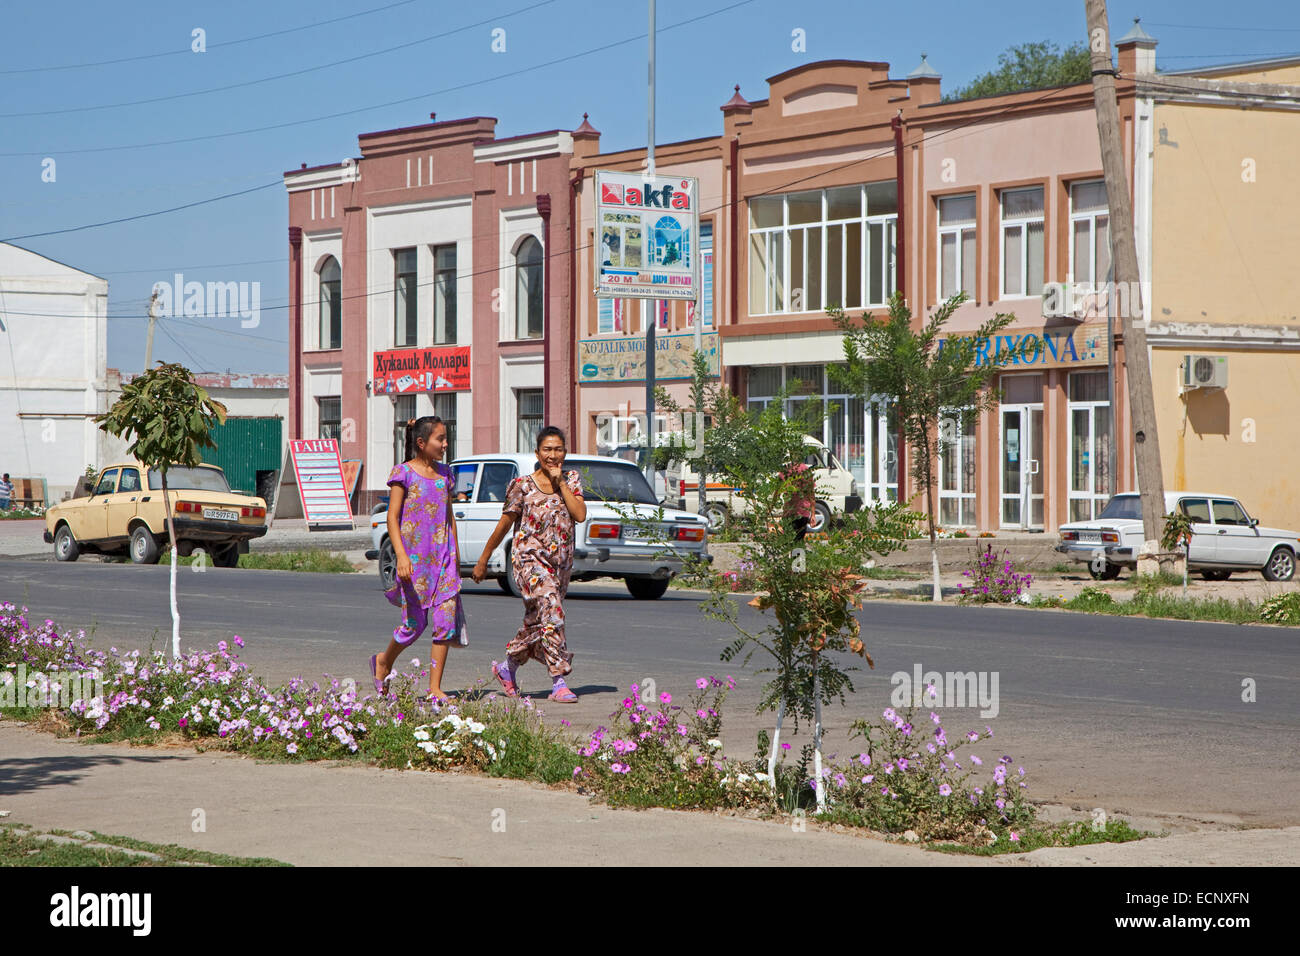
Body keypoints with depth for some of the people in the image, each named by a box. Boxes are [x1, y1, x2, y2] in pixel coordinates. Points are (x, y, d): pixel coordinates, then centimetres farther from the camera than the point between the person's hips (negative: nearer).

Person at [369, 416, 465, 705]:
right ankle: (384, 662, 31)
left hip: (443, 555, 5)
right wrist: (401, 556, -17)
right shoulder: (404, 473, -4)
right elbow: (392, 518, -7)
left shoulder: (444, 474, 12)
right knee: (415, 623, 1)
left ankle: (435, 688, -2)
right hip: (414, 556, -5)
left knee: (446, 621, -6)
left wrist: (455, 555, 15)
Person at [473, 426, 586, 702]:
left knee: (536, 623, 14)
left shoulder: (571, 480, 5)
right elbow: (503, 526, 2)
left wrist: (560, 482, -11)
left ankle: (507, 666, 37)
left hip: (560, 562, 5)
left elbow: (580, 515, -10)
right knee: (551, 611, -22)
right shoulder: (523, 486, -5)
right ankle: (558, 683, -22)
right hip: (530, 558, -5)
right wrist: (482, 562, 7)